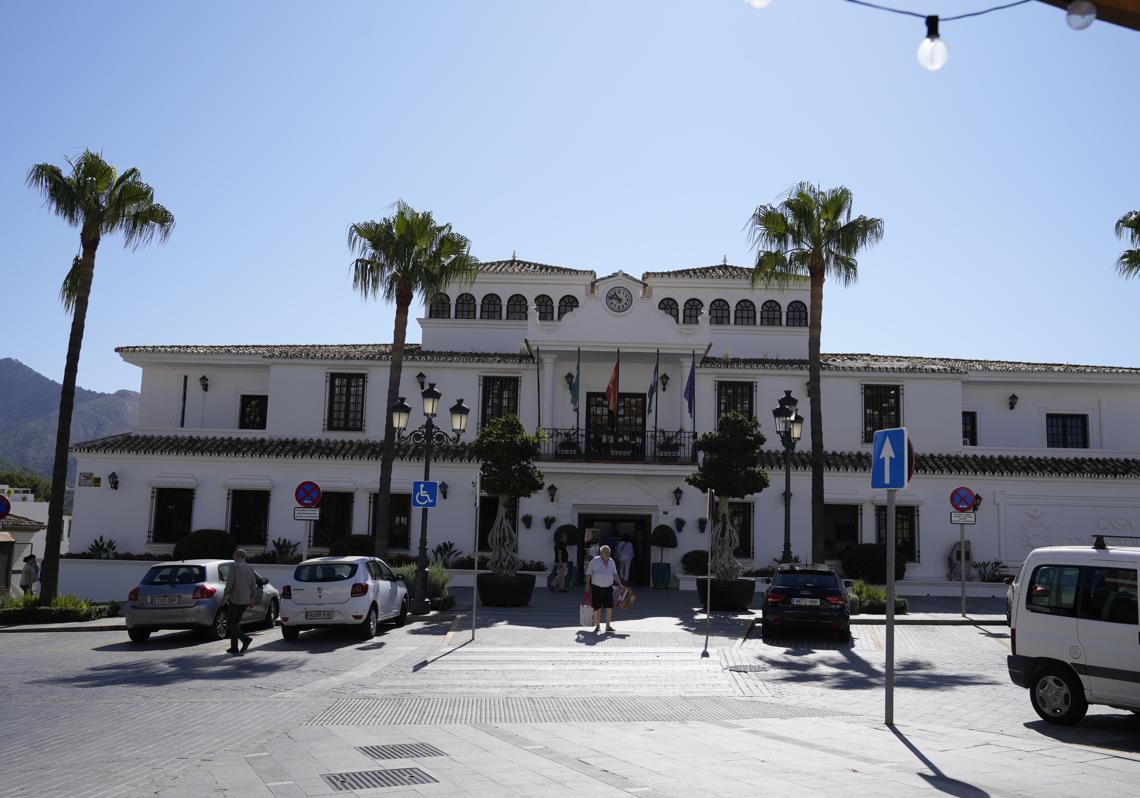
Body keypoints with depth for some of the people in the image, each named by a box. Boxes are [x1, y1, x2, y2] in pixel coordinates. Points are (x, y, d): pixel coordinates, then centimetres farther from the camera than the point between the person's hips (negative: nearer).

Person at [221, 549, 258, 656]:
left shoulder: (234, 566, -8)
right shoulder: (250, 568, 10)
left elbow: (230, 583, -16)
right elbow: (254, 586, 10)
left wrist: (224, 596, -7)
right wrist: (252, 599, 19)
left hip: (235, 599, -7)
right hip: (246, 600, 7)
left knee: (230, 623, 2)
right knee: (235, 623, 16)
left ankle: (245, 639, -17)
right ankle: (234, 648, 17)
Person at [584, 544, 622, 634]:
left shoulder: (611, 561, 7)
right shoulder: (594, 561, -6)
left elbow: (614, 574, 16)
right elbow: (588, 573, -4)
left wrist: (620, 584, 11)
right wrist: (587, 585, -11)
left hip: (608, 588, 3)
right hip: (596, 588, -3)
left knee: (609, 607, -5)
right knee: (597, 608, 3)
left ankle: (608, 626, 2)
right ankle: (597, 625, 20)